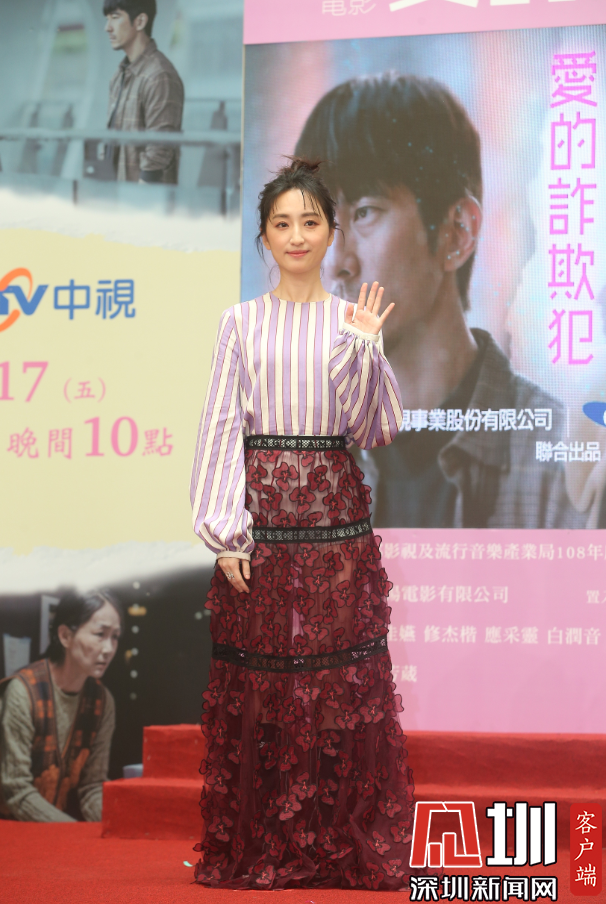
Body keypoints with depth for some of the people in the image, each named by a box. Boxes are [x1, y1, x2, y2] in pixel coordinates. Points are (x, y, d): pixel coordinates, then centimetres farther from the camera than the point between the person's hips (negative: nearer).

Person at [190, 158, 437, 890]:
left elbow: (373, 428, 1)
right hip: (261, 510, 0)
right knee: (257, 679, 1)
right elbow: (222, 425, 1)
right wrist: (224, 530, -7)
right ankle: (256, 849, 11)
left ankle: (344, 846, 8)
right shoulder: (243, 322, 5)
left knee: (343, 681, -1)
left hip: (335, 513, 1)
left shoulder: (354, 319, 6)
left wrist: (364, 348, -12)